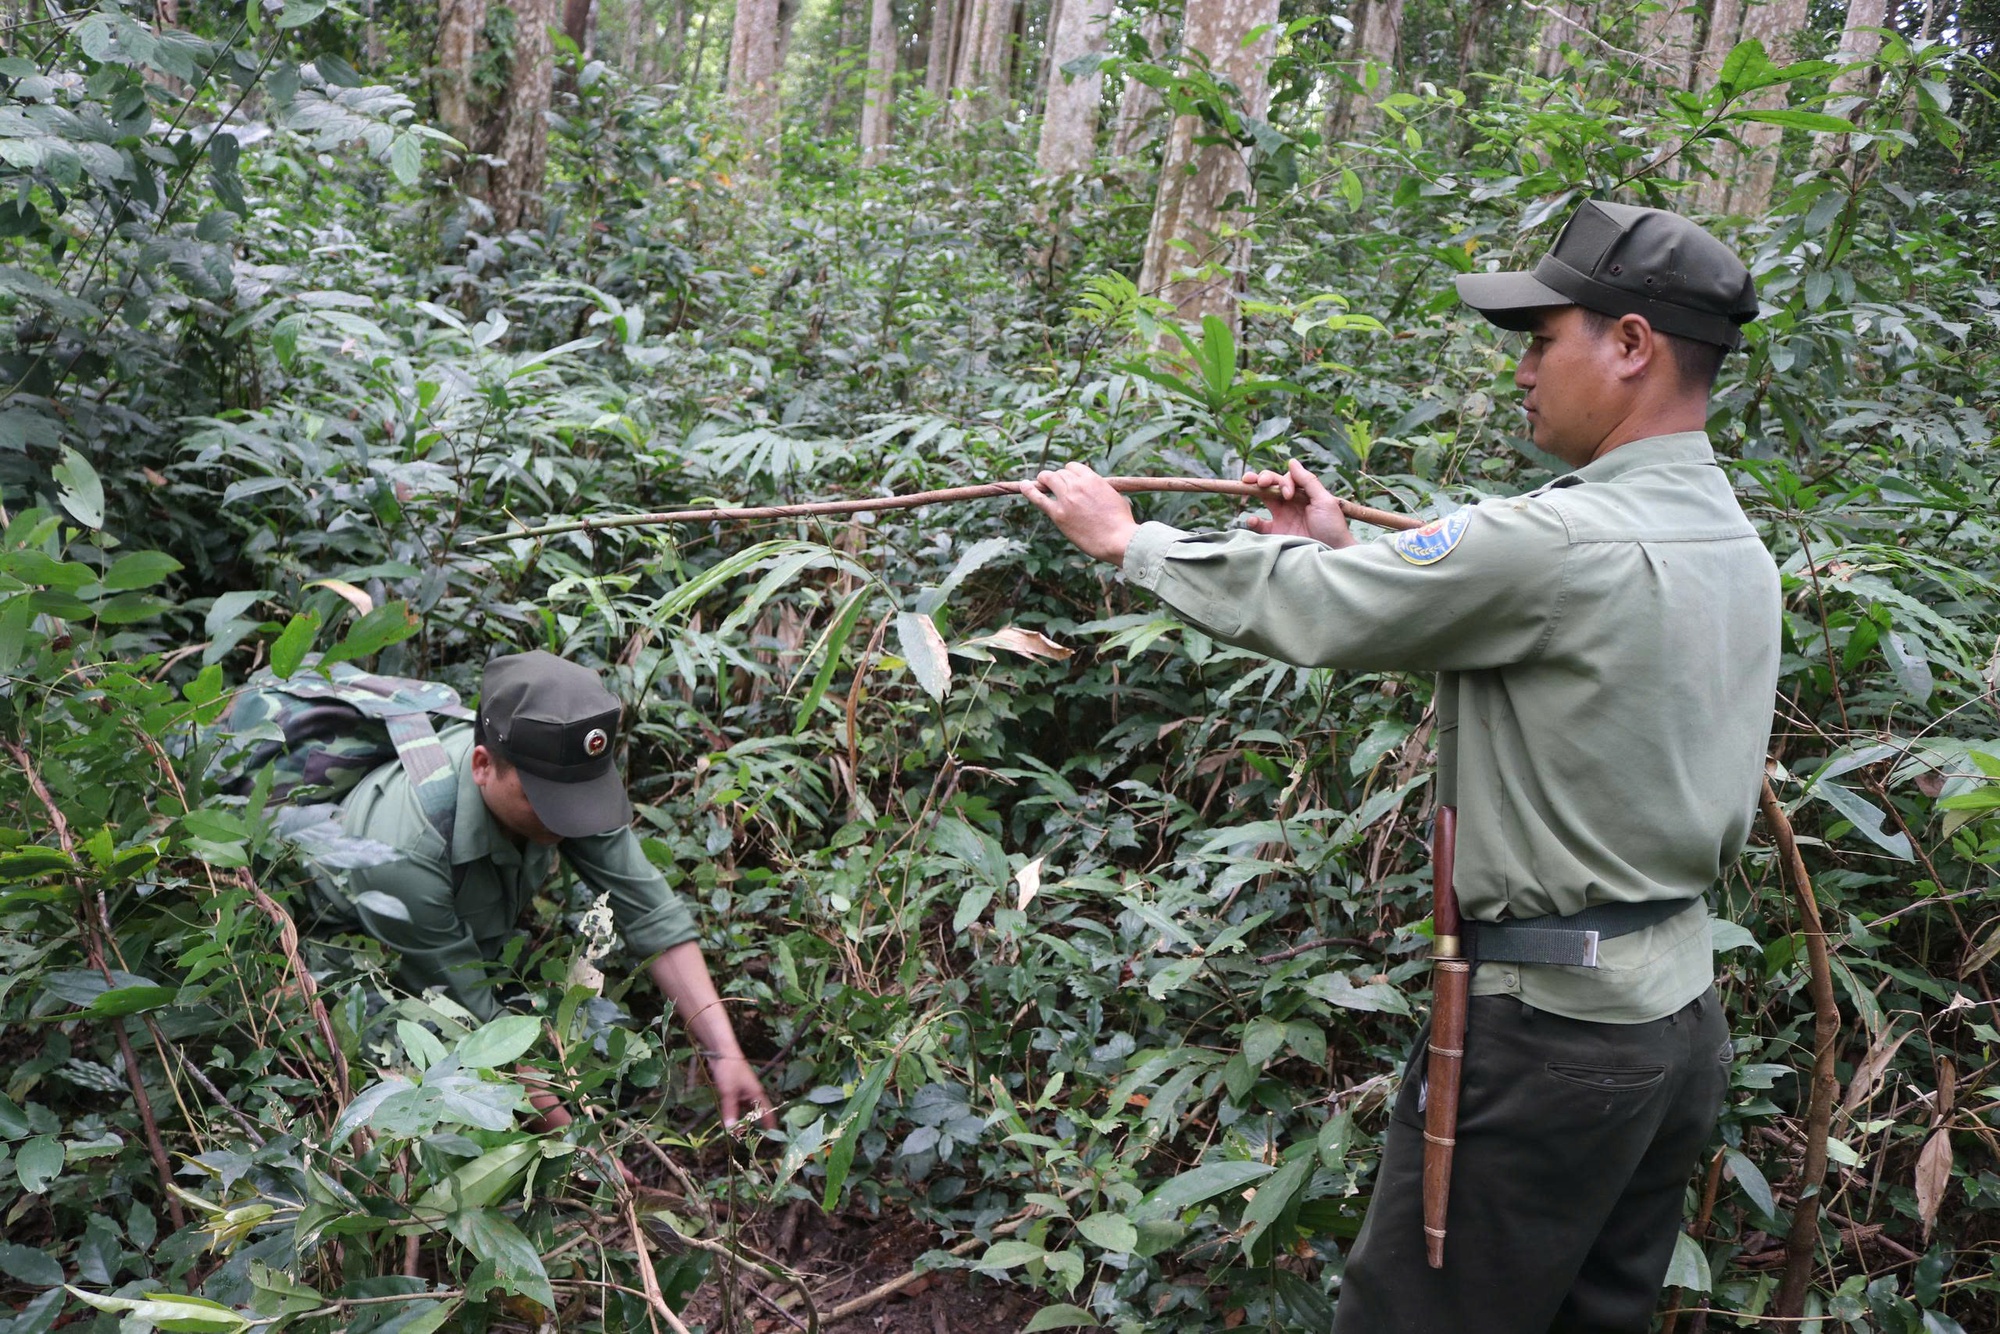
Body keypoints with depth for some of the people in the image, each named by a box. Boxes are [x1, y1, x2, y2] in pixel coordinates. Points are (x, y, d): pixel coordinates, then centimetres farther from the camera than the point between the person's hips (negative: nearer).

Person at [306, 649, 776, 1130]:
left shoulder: (561, 773, -25)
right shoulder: (405, 855, -41)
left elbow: (651, 914, -20)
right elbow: (472, 1021, -31)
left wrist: (724, 1053, -26)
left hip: (478, 946, 6)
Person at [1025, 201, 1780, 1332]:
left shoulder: (1561, 541, -22)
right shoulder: (1739, 550, 7)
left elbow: (1304, 610, -15)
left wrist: (1127, 538, 0)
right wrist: (1346, 551, 16)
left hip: (1549, 1026, -9)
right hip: (1685, 1014, 9)